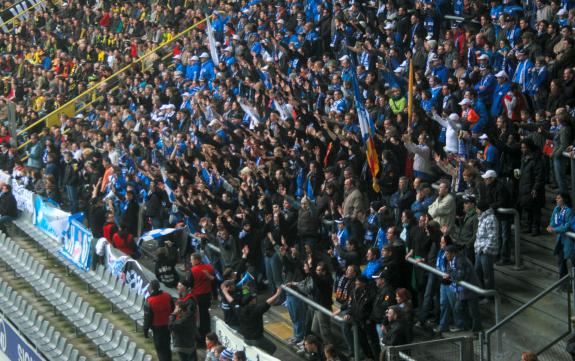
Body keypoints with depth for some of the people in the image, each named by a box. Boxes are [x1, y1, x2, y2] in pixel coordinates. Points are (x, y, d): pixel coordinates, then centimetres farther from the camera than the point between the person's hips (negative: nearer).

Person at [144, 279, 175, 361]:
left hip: (157, 328, -5)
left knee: (160, 348, 9)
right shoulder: (167, 296, -11)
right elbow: (173, 310, 3)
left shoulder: (149, 302, -25)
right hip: (168, 325, 5)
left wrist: (145, 330, -5)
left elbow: (147, 318, -18)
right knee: (167, 346, 23)